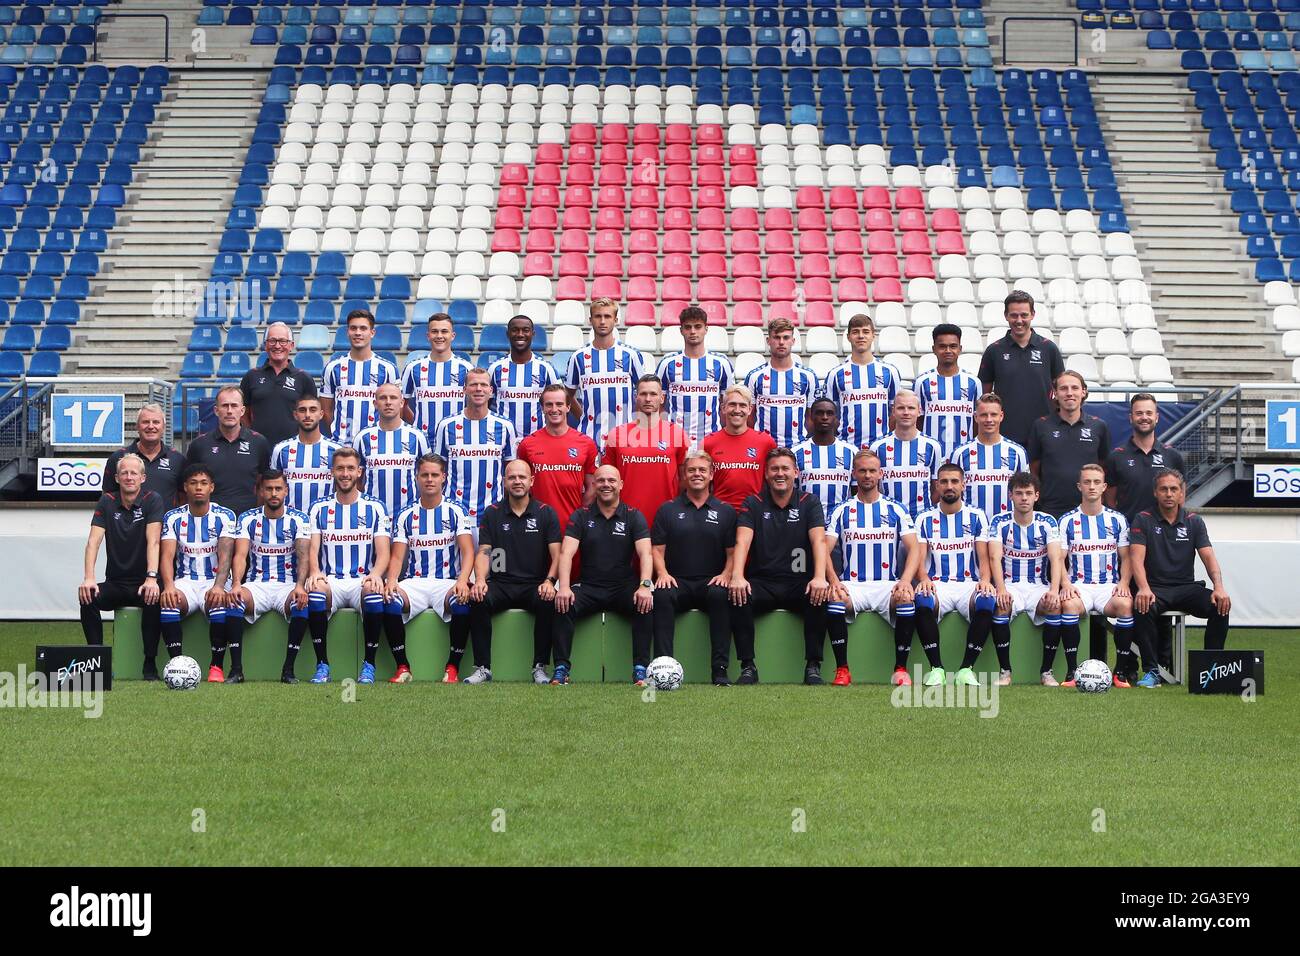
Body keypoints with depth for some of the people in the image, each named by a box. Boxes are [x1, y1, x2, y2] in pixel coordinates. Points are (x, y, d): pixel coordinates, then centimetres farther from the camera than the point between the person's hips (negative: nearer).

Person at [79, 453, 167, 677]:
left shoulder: (152, 500, -4)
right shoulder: (107, 502, 3)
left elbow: (153, 541, -16)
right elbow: (93, 541, -7)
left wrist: (151, 578, -31)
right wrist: (88, 578, -23)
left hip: (142, 584, -3)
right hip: (115, 583, 3)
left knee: (154, 599, -34)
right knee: (88, 596, -26)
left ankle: (150, 663, -21)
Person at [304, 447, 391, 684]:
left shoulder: (374, 508, 11)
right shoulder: (320, 509, 14)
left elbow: (383, 551, 3)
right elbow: (312, 549, 4)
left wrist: (376, 574, -21)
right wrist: (314, 572, -20)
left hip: (363, 580, -1)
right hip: (330, 581, 1)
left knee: (374, 591, -37)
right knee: (315, 590, -36)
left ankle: (369, 665, -23)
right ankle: (322, 665, -26)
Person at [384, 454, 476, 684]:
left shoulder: (456, 513, 6)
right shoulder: (406, 517, 12)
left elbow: (468, 552, -4)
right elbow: (397, 557, 6)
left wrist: (462, 581, -24)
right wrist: (391, 581, -17)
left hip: (447, 582, -2)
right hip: (414, 582, 2)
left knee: (462, 602, -36)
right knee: (390, 601, -31)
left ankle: (453, 667, -21)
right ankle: (403, 667, -19)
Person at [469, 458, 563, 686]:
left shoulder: (546, 513, 6)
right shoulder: (491, 514, 10)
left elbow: (557, 554, 0)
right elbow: (483, 552, 3)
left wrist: (549, 581, -19)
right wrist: (480, 580, -17)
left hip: (534, 585, -1)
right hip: (500, 584, 1)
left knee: (548, 603, -34)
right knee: (477, 600, -30)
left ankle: (540, 667, -21)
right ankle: (482, 667, -23)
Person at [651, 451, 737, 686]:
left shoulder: (725, 511, 13)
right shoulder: (667, 510, 14)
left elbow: (733, 552, 8)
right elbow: (656, 548, 9)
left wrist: (726, 574, -11)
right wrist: (662, 573, -10)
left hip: (711, 582, 0)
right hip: (677, 582, 0)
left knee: (721, 595, -35)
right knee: (661, 595, -34)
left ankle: (720, 670, -34)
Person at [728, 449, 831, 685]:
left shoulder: (809, 503, 7)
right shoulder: (752, 504, 7)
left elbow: (819, 540, -9)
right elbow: (742, 542, -9)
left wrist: (820, 577, -29)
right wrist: (737, 577, -29)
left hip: (799, 583, 0)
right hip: (762, 582, 0)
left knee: (819, 596, -32)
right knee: (739, 595, -31)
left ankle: (813, 666, -23)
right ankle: (748, 667, -25)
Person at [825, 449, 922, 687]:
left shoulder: (896, 510, 13)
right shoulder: (842, 511, 12)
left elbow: (913, 549, 3)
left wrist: (905, 581, -17)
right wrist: (834, 581, -18)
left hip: (887, 585, 0)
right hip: (851, 585, 0)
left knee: (907, 598, -33)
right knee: (833, 598, -34)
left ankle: (900, 669, -22)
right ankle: (842, 670, -23)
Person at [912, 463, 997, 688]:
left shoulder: (977, 517, 13)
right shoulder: (925, 519, 14)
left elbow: (983, 557, 6)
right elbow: (919, 558, 4)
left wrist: (985, 580, -17)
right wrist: (924, 578, -19)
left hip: (969, 583, 0)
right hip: (937, 584, 0)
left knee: (987, 602, -35)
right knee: (923, 602, -36)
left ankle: (966, 668, -25)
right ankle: (936, 668, -25)